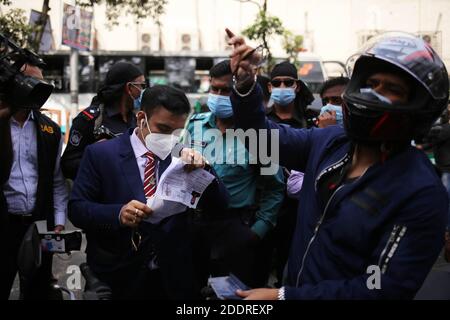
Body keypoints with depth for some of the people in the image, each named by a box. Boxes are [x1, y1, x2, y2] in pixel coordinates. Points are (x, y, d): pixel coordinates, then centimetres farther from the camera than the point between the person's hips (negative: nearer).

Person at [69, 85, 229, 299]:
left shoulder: (181, 157, 1)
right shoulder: (101, 154, -6)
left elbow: (219, 206, -2)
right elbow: (76, 209, -9)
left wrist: (201, 170, -21)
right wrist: (118, 213, -28)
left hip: (172, 277, 3)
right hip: (119, 276, -2)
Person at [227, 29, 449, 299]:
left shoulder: (421, 192, -23)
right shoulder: (329, 141, -5)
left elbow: (385, 289, -25)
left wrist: (284, 296, -25)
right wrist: (246, 84, -13)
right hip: (294, 285, 6)